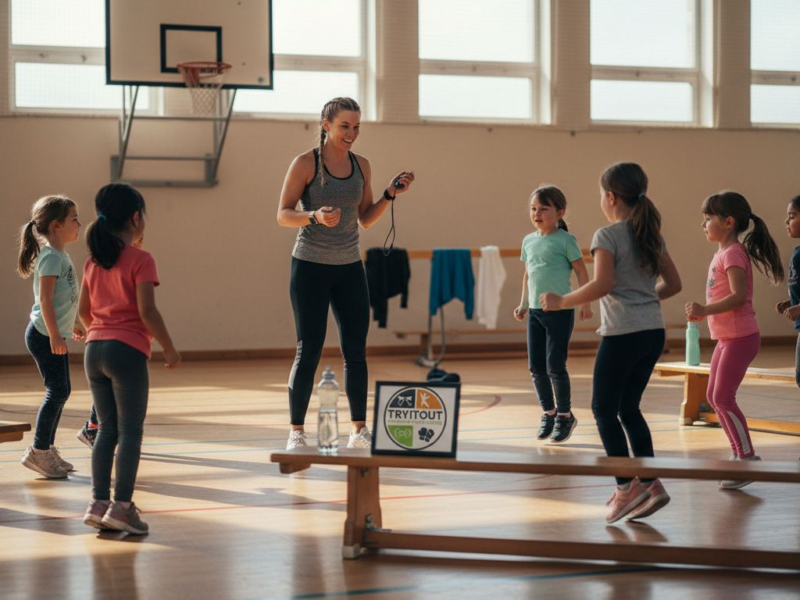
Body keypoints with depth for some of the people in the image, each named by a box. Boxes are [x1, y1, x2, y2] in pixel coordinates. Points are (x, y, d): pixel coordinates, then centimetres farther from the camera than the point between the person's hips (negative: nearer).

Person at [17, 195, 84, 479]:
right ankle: (38, 451, -6)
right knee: (57, 390, -10)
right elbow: (45, 299, -22)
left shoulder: (61, 256, 15)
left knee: (61, 391, 12)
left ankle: (47, 449, 19)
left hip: (55, 334, 10)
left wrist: (71, 325, 31)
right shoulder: (52, 257, -16)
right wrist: (55, 335, -24)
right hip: (45, 335, -10)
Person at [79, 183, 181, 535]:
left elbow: (83, 310, 16)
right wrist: (169, 348, -6)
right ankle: (121, 506, -6)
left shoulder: (93, 261, 11)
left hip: (94, 350, 6)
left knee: (107, 430, 12)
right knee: (130, 432, -2)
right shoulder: (140, 260, -9)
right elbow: (147, 311, -15)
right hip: (127, 351, -6)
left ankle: (98, 503, 10)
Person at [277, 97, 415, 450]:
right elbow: (283, 215, -8)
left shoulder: (361, 165, 7)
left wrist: (390, 194, -2)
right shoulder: (305, 163, -7)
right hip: (310, 267, -5)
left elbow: (365, 219, 13)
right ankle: (297, 431, 6)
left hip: (349, 268, 5)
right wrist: (315, 216, -25)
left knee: (356, 350, 3)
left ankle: (359, 430, 11)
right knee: (308, 351, -3)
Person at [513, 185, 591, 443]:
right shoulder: (529, 241, 10)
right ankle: (548, 412, 22)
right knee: (536, 367, 6)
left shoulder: (565, 240, -7)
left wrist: (585, 303, -10)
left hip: (560, 310, -6)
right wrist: (523, 303, 17)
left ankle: (565, 415, 10)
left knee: (555, 366, -6)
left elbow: (581, 271, -6)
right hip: (535, 311, 6)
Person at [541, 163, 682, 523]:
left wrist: (561, 302, -12)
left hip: (622, 334, -7)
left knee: (604, 409, 3)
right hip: (653, 332, 7)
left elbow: (602, 284, -22)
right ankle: (650, 483, 10)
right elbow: (673, 283, 14)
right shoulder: (650, 235, 11)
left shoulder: (607, 236, -10)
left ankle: (626, 487, -4)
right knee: (628, 407, 16)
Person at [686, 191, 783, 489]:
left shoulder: (733, 254, -16)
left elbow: (738, 296, -25)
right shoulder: (723, 253, 14)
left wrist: (706, 310, -29)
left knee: (723, 398, -10)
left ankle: (749, 459, -4)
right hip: (726, 337, 10)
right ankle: (739, 453, 21)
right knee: (714, 396, 13)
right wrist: (703, 312, 9)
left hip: (740, 337, -10)